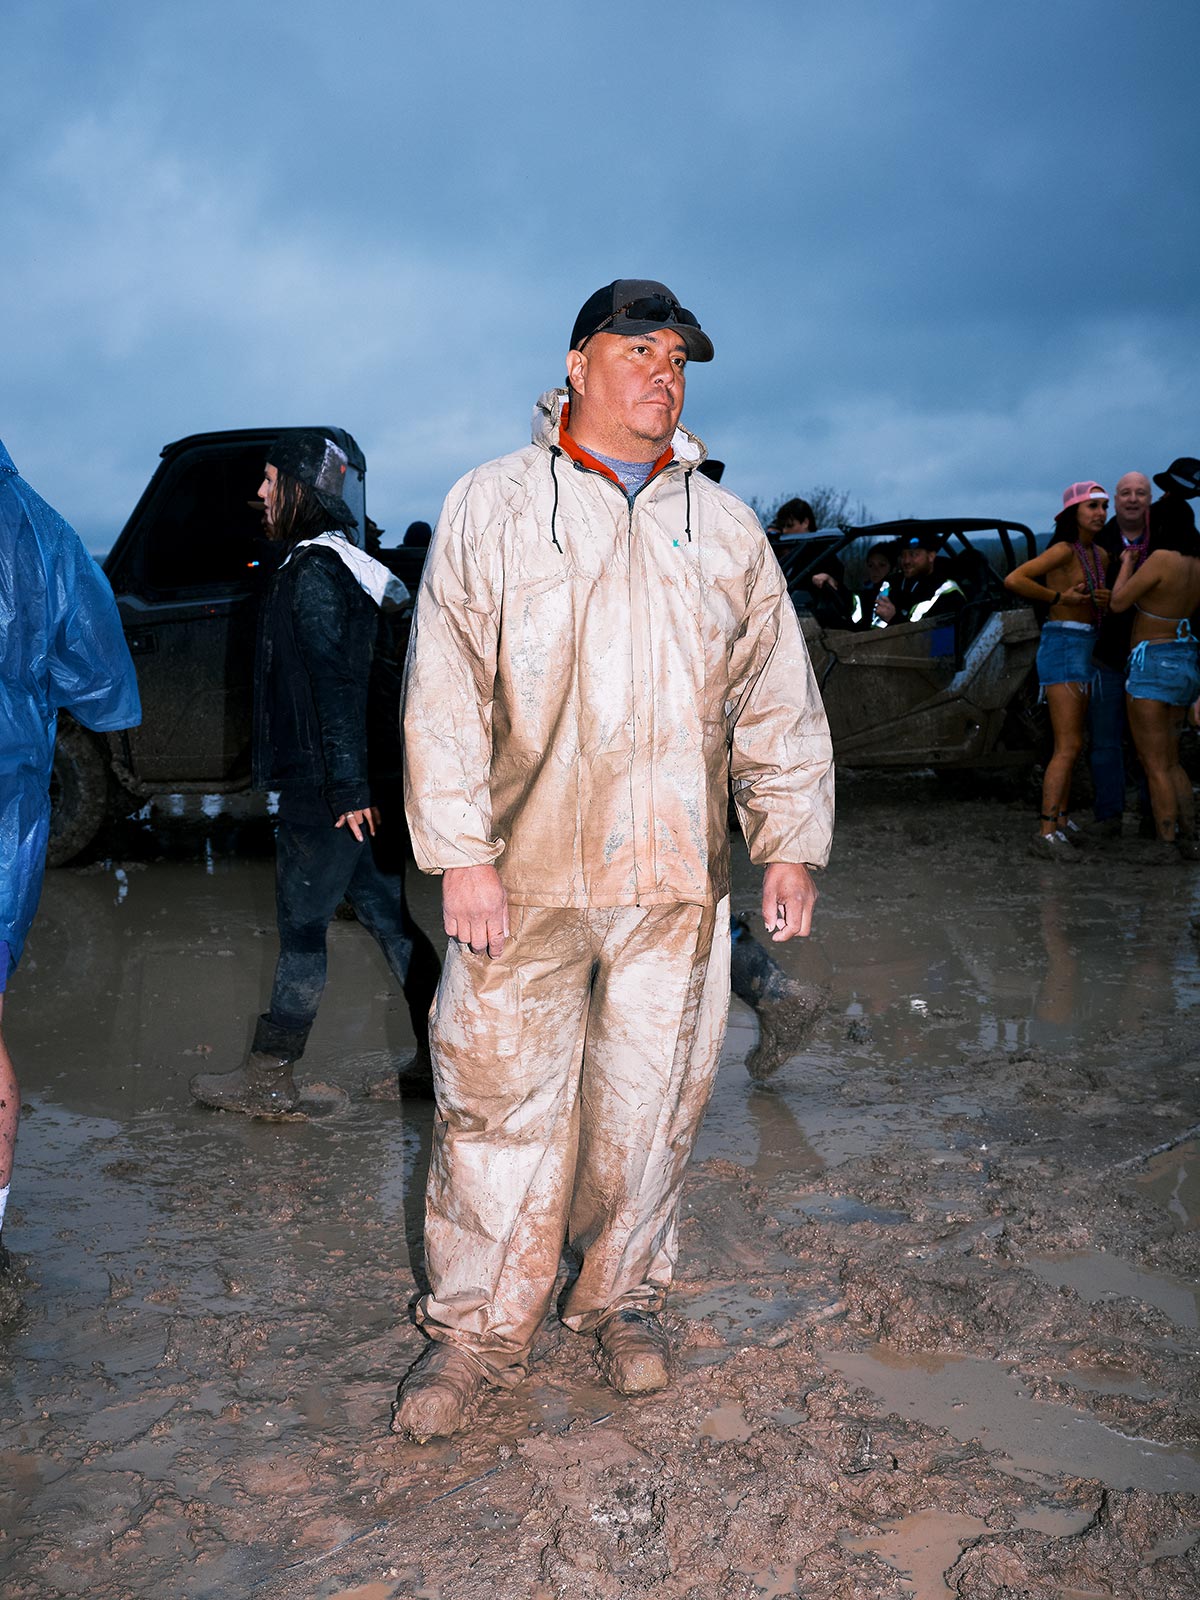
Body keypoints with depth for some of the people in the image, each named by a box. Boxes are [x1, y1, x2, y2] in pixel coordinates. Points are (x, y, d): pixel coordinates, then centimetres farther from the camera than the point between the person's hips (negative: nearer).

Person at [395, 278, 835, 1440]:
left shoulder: (723, 527, 12)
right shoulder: (492, 506, 3)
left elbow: (777, 699, 14)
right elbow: (446, 688, -4)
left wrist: (791, 843, 8)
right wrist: (461, 853, -11)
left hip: (674, 877, 3)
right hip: (524, 872, -2)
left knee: (649, 1098, 10)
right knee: (500, 1096, 2)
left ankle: (621, 1300, 30)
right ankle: (477, 1327, 19)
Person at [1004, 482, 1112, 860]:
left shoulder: (1100, 556, 12)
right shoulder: (1063, 550, -13)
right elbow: (1013, 580, -27)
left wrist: (1106, 600, 0)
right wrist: (1059, 597, -18)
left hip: (1084, 651, 9)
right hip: (1062, 648, -9)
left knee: (1070, 744, 15)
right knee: (1069, 747, -14)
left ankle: (1062, 819, 25)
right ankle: (1046, 834, -16)